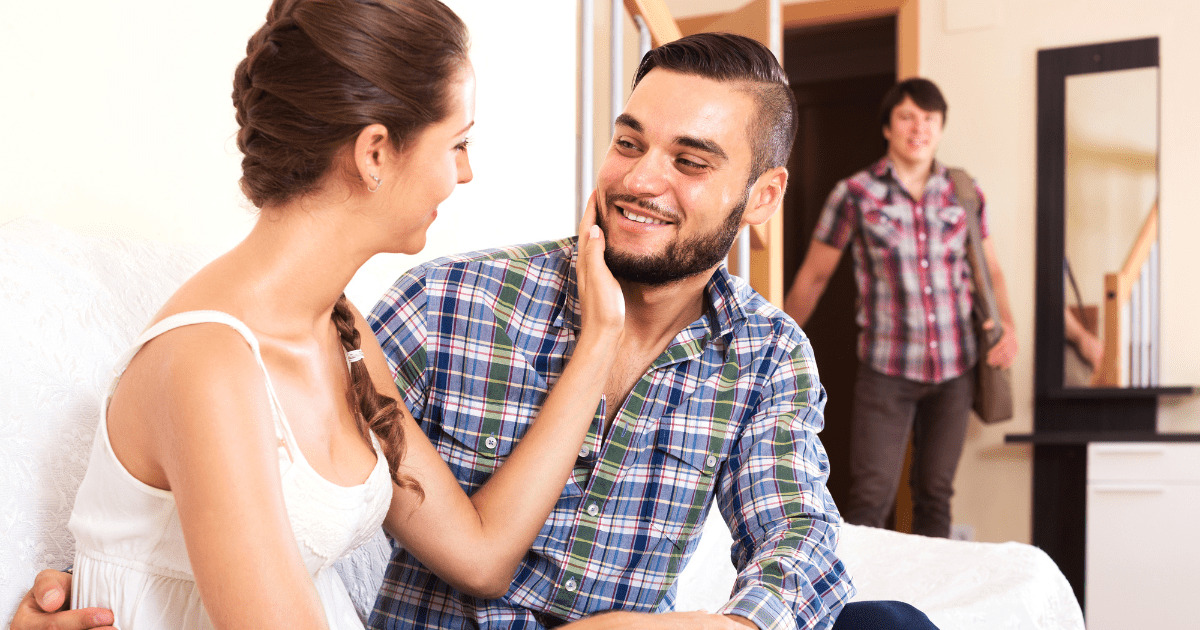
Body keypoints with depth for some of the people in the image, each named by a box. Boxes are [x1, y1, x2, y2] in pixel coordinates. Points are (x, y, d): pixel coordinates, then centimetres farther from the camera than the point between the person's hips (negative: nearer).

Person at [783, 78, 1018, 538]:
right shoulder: (854, 194, -4)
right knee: (869, 500, -9)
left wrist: (1007, 325, 0)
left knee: (935, 497, 11)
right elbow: (813, 276, 4)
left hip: (954, 369, 3)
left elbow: (989, 268, 17)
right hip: (886, 369, -3)